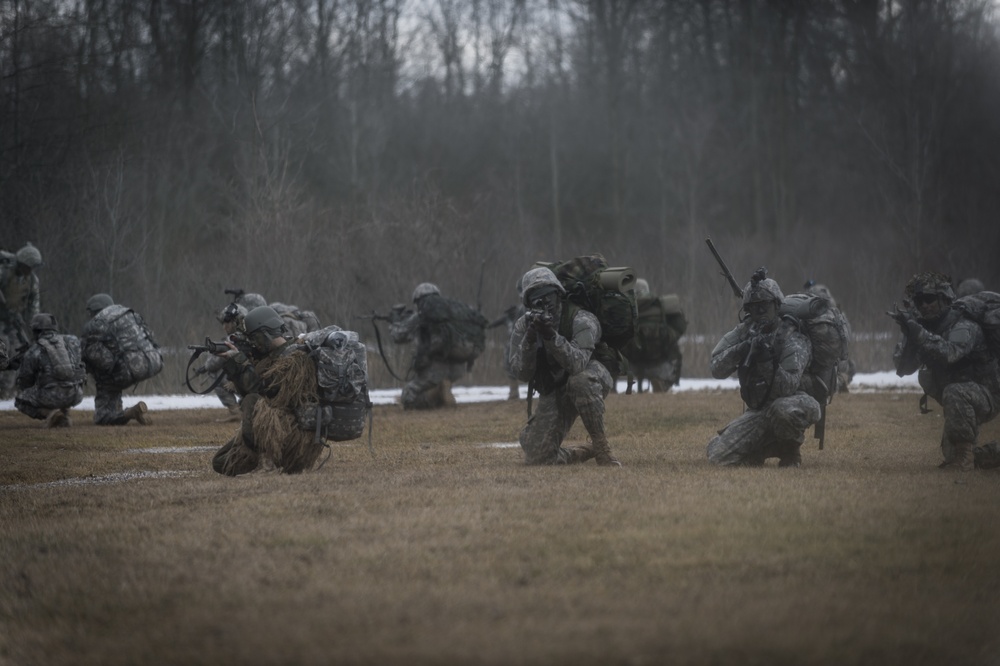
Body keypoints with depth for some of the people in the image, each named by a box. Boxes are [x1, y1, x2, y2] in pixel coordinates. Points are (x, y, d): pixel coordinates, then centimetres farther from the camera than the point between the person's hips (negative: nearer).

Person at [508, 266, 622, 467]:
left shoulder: (581, 320, -22)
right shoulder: (522, 326, -9)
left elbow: (576, 364, -38)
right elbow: (522, 373, -18)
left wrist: (551, 335, -50)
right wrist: (530, 339, -33)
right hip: (553, 393, 4)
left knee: (579, 381, -42)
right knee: (537, 458, -14)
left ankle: (601, 446, -24)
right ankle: (586, 453, 16)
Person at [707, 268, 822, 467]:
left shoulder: (793, 339, -15)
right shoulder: (744, 331, 1)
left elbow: (788, 387, -26)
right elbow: (717, 370, -9)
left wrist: (767, 360, -39)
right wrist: (743, 349, -24)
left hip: (792, 403, -4)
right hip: (757, 412, 4)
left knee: (783, 408, -42)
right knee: (718, 455, -13)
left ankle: (790, 452, -10)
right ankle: (764, 450, 15)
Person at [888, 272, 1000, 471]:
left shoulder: (963, 327, -22)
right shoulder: (926, 328, 2)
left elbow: (948, 353, -44)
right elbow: (903, 368, -5)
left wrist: (915, 329, -44)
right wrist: (908, 334, -19)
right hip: (960, 403, 9)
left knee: (954, 392, -36)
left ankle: (964, 453, -30)